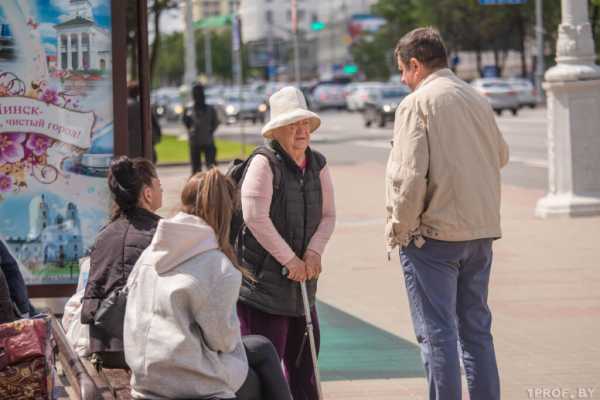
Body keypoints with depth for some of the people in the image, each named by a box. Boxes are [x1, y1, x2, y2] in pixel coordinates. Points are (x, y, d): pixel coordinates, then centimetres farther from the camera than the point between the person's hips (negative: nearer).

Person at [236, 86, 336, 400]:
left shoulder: (317, 165, 8)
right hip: (263, 277, -7)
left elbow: (328, 215, 9)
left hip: (301, 279, 7)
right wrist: (289, 259, -17)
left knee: (304, 353, 13)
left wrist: (314, 252, -9)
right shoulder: (264, 163, -14)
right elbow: (255, 217, -20)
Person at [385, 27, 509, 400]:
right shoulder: (478, 100, 9)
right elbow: (501, 155, 24)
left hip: (434, 233, -6)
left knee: (437, 332, -1)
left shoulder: (417, 103, -10)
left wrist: (399, 229, -8)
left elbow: (410, 174, -17)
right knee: (477, 329, 14)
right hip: (481, 230, 6)